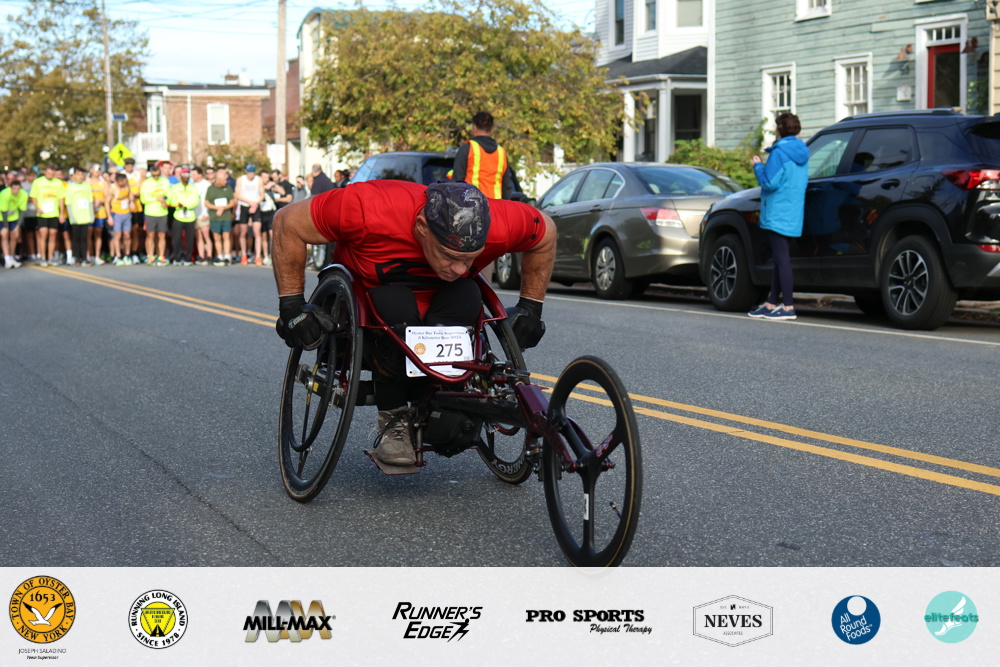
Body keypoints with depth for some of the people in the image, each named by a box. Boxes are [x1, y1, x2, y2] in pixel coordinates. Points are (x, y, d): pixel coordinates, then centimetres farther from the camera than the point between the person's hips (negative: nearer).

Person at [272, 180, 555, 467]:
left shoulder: (499, 225, -29)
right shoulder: (371, 210, -37)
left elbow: (546, 232, -6)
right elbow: (288, 222, -25)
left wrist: (531, 308, -3)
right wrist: (291, 306, -24)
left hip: (438, 303, 2)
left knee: (467, 299, -33)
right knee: (397, 309, -37)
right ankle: (392, 416, -17)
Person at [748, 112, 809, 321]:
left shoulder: (780, 151, -15)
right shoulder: (801, 152, 12)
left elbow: (770, 183, -18)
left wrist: (758, 166, -2)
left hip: (778, 213, -9)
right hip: (794, 213, 9)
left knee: (782, 258, -8)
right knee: (779, 258, 15)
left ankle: (788, 307, -9)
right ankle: (771, 304, 21)